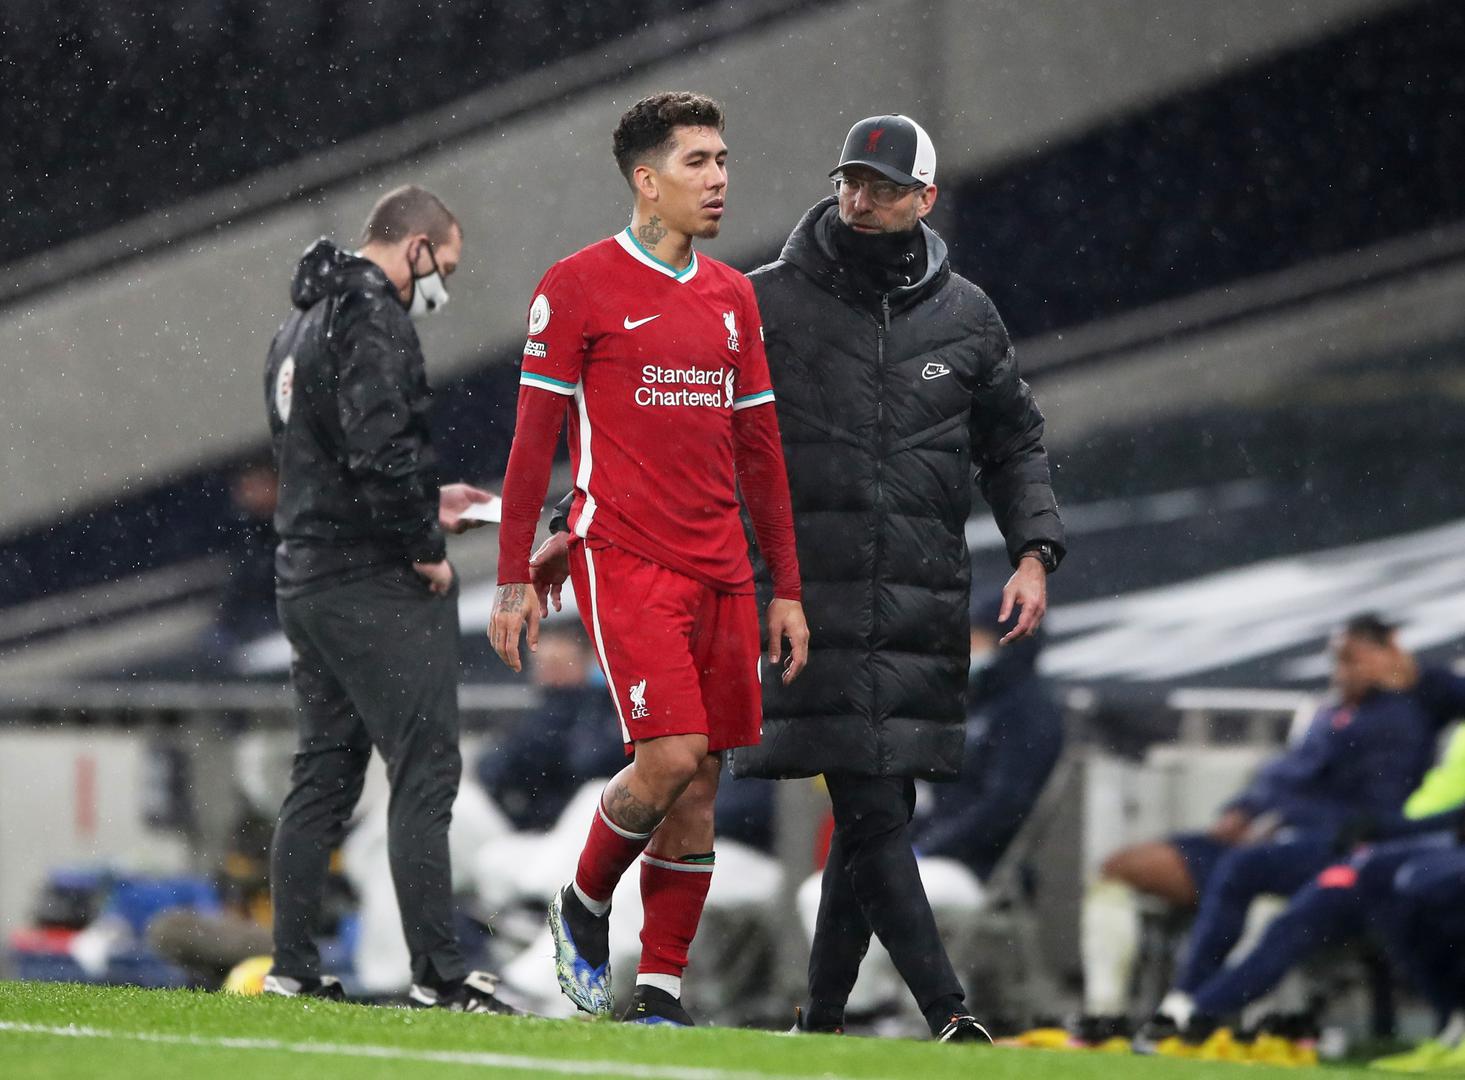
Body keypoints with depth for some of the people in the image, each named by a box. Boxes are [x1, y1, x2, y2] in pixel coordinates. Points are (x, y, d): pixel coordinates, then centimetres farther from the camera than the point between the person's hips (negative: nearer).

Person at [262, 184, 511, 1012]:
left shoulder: (304, 324, 20)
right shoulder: (373, 320, -13)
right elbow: (379, 450, -24)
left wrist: (426, 504, 22)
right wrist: (424, 546, -14)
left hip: (306, 575, 10)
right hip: (377, 586, -10)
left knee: (324, 776, 13)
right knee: (425, 772, -8)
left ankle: (293, 967, 13)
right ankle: (438, 974, -10)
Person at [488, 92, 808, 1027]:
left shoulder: (733, 297, 15)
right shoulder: (578, 288, -3)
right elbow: (534, 440, -1)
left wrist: (786, 588, 16)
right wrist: (514, 580, -5)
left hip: (721, 572, 6)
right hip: (625, 557, -6)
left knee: (699, 785, 2)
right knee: (670, 756, -17)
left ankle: (660, 991, 7)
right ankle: (584, 905, 9)